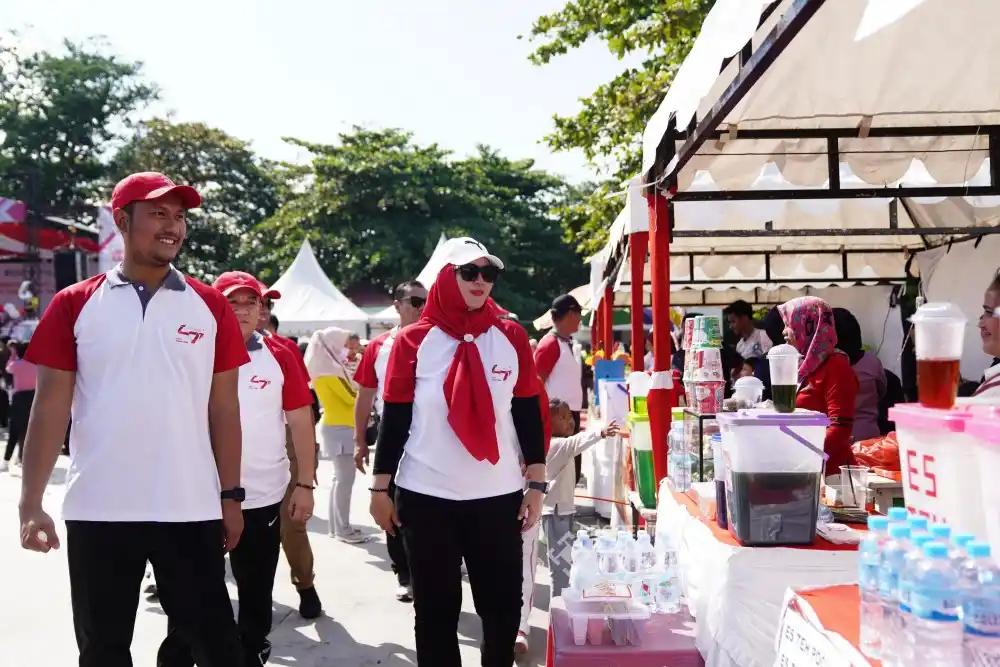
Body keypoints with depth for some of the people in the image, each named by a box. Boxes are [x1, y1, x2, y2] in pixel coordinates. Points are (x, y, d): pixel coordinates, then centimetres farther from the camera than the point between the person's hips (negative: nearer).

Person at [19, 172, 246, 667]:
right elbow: (51, 407, 0)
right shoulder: (74, 305, 1)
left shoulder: (210, 307, 3)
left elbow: (223, 408, 5)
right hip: (97, 511, 0)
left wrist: (231, 495, 3)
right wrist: (30, 505, -6)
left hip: (192, 509, 0)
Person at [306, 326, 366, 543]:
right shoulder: (329, 371, -14)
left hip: (338, 427, 10)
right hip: (339, 429, -10)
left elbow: (348, 390, 13)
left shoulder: (329, 368, 15)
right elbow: (351, 397, -15)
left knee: (341, 478, 12)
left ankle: (337, 525, 17)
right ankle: (343, 529, -6)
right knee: (345, 478, -9)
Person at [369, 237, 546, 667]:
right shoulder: (414, 340, -3)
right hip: (426, 496, -1)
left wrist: (536, 484, 3)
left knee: (504, 604, 10)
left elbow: (528, 413, 5)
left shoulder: (511, 337, 2)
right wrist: (380, 487, 0)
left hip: (499, 496, 2)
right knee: (436, 609, 9)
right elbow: (394, 418, 1)